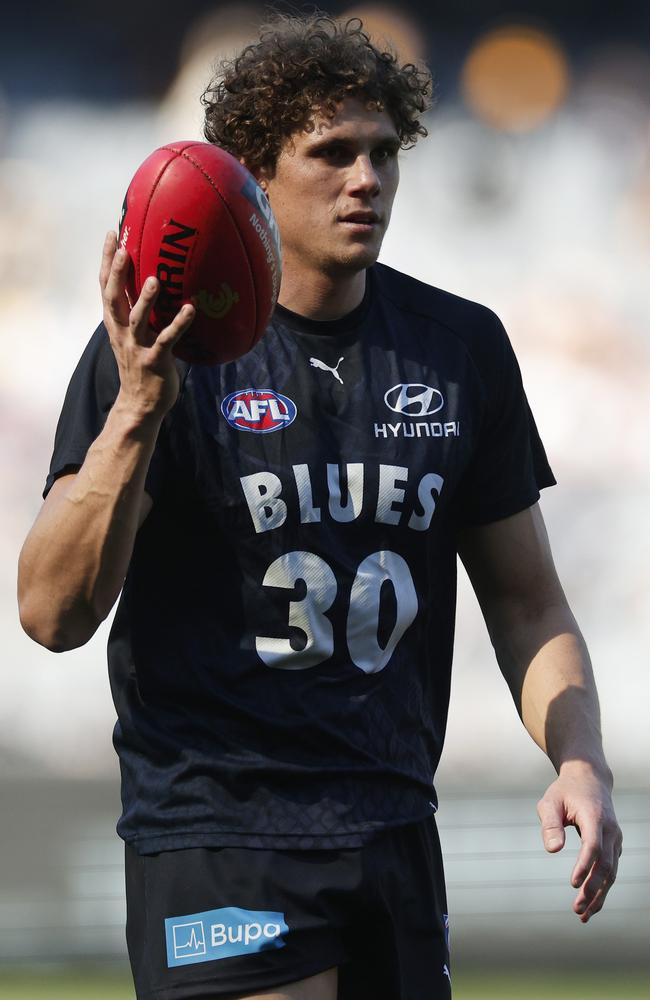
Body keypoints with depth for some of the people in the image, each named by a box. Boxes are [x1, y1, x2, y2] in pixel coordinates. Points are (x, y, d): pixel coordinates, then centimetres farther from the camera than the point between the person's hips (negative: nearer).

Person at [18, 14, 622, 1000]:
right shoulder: (164, 349, -6)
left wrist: (580, 762, -1)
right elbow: (54, 613, -14)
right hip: (214, 833, -5)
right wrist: (136, 414, -27)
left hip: (397, 832, 5)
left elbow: (527, 602, 16)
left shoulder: (463, 347, 8)